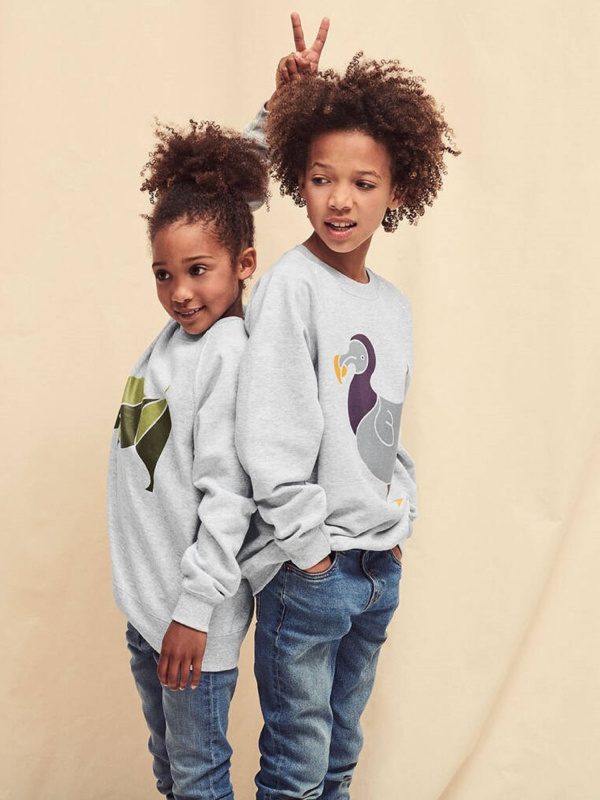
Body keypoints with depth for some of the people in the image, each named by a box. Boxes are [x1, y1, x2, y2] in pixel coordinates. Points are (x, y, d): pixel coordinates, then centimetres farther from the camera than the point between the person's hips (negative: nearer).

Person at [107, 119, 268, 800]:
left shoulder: (230, 354, -19)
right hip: (145, 601, 8)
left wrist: (194, 609, -20)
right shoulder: (172, 334, 3)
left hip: (194, 613, -8)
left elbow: (227, 496, -21)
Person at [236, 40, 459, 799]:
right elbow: (271, 432, -18)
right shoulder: (290, 285, -13)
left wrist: (398, 529, 9)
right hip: (308, 571, -6)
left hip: (380, 566, 7)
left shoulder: (394, 306, 8)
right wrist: (310, 547, -15)